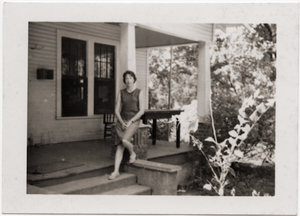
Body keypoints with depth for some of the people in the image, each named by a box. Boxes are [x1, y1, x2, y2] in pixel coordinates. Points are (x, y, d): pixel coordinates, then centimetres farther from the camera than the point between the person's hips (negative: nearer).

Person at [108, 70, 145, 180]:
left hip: (134, 121, -3)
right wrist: (122, 123, -9)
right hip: (121, 121, 3)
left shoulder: (139, 92, 1)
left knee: (124, 140, -28)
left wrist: (130, 121, -13)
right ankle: (116, 171, -11)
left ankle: (132, 153, 2)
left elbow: (141, 110, -4)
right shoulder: (121, 93, 9)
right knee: (119, 146, -10)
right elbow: (116, 110, 6)